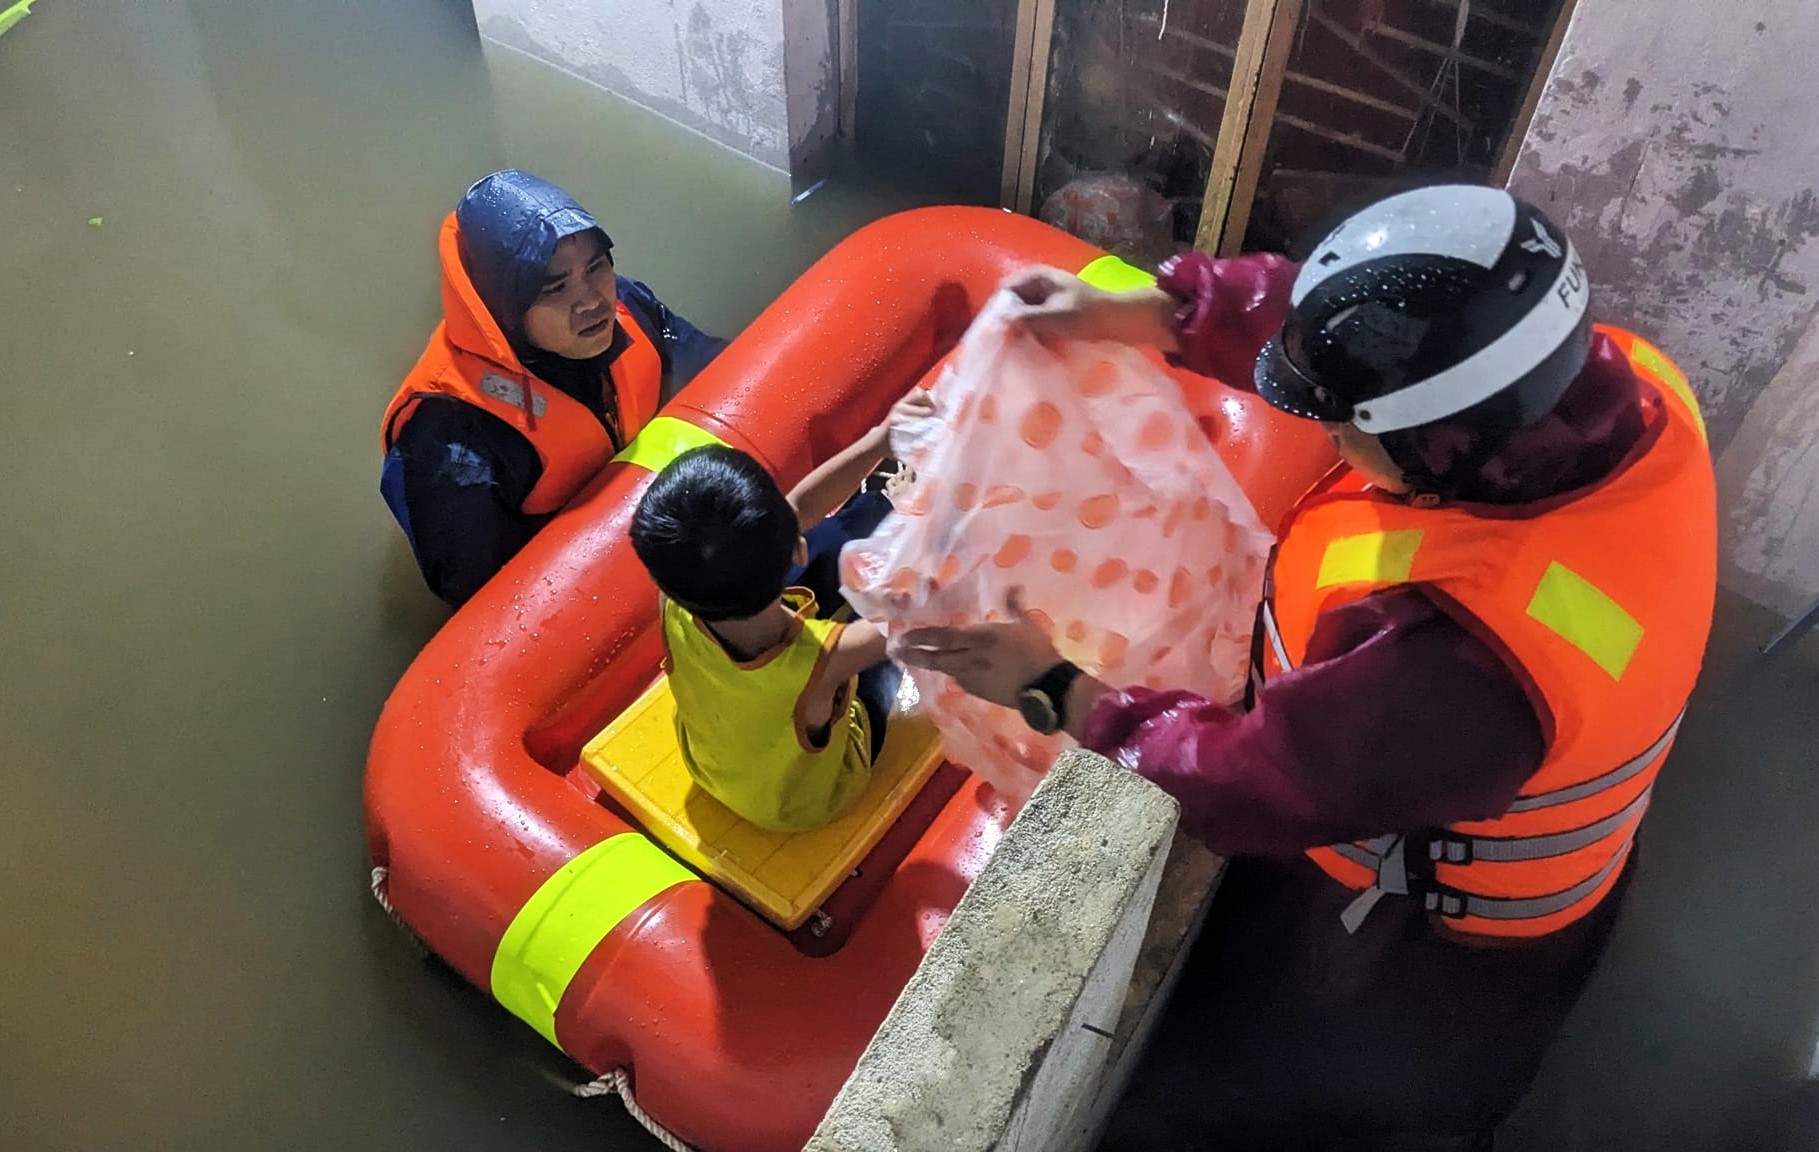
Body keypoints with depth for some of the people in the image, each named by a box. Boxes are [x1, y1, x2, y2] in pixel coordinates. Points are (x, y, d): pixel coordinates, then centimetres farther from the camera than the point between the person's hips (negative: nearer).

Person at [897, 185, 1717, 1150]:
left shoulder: (1470, 658, -46)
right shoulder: (1615, 379, -23)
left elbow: (1249, 784, -30)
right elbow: (1337, 331, -11)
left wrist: (1051, 690, -19)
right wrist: (1123, 312, -14)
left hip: (1423, 945, -7)